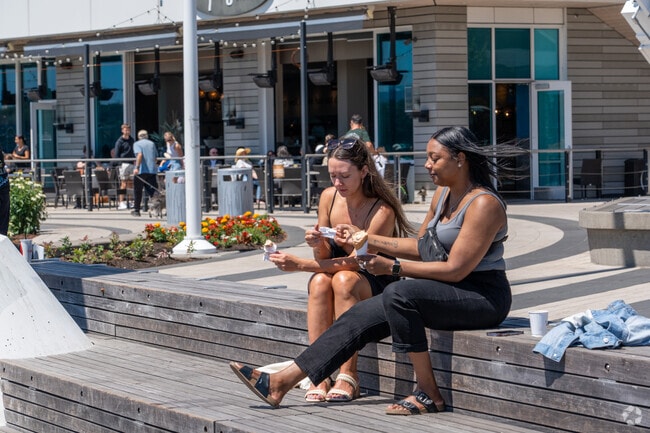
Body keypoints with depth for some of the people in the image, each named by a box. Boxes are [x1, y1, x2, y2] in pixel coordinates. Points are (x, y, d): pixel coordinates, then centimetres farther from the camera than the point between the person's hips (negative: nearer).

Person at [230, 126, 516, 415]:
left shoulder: (483, 204, -17)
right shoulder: (443, 193, 12)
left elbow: (456, 269, -22)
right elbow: (420, 247, 18)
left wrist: (393, 268, -19)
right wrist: (365, 239, 9)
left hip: (483, 296, -9)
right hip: (450, 292, 9)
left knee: (399, 293, -32)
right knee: (363, 315, -2)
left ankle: (428, 394, -22)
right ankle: (280, 383, -3)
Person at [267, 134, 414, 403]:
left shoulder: (382, 211, -20)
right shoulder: (329, 198, -3)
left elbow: (355, 262, -21)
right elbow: (324, 258, 2)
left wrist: (300, 265, -25)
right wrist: (318, 245, -23)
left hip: (376, 284, -4)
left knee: (344, 279, -34)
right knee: (319, 281, -29)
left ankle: (348, 376, -34)